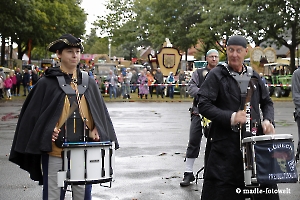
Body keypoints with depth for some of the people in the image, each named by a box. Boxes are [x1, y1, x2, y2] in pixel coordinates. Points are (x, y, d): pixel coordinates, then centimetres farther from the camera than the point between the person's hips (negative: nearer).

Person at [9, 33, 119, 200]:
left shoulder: (88, 83, 10)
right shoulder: (47, 83, -1)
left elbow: (100, 111, 15)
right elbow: (34, 113, 0)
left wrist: (95, 130, -2)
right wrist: (48, 131, -14)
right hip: (55, 151, -3)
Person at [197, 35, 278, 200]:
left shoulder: (253, 76, 14)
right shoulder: (217, 75, -2)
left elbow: (267, 102, 22)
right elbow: (203, 105, -9)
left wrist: (268, 120, 1)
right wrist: (230, 117, -21)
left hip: (254, 138, 5)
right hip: (225, 141, -4)